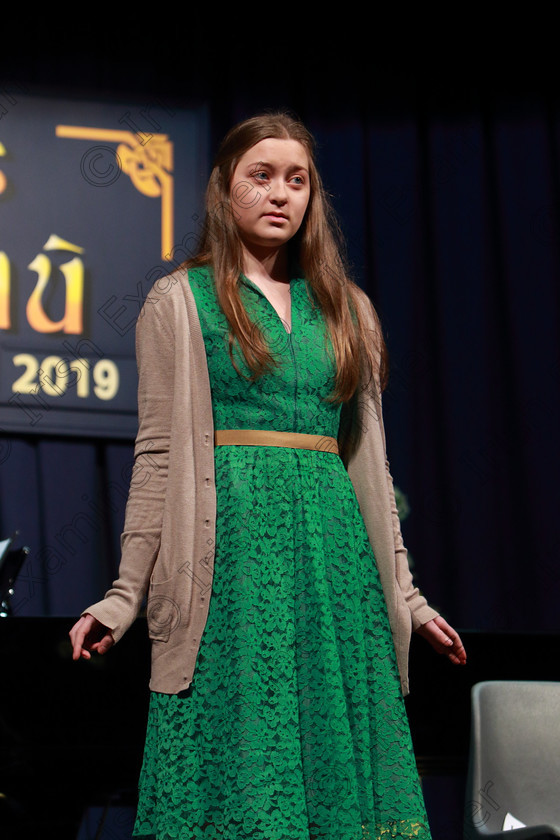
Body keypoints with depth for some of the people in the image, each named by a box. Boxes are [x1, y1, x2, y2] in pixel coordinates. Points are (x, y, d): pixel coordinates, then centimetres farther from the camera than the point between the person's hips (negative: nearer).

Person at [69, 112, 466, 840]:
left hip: (335, 552, 4)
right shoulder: (181, 301, 6)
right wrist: (127, 593, -5)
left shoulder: (347, 309, 17)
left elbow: (367, 457, 16)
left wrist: (404, 593, 13)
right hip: (232, 541, -4)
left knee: (340, 752, 2)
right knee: (238, 759, -5)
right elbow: (158, 455, 1)